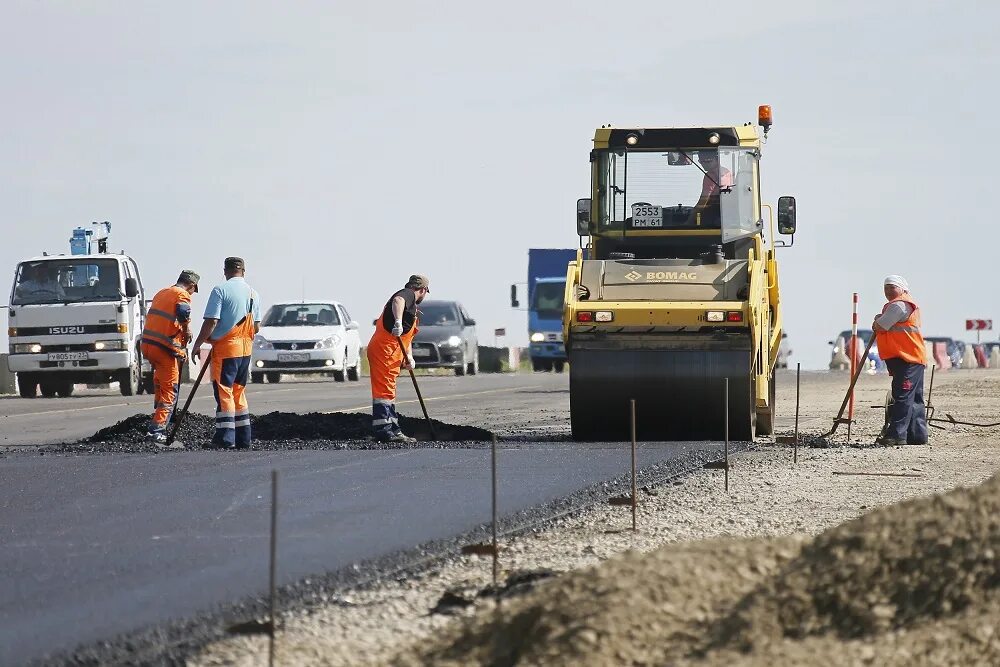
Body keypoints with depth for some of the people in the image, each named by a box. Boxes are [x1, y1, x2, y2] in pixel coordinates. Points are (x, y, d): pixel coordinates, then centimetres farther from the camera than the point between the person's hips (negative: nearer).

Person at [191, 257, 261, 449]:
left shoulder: (220, 290, -10)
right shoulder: (253, 293, 10)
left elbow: (211, 322, -15)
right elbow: (256, 327, 12)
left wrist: (198, 344, -5)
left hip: (225, 348, -6)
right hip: (245, 349, 6)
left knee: (224, 392, -6)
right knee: (239, 393, 15)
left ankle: (225, 437, -14)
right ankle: (243, 439, 15)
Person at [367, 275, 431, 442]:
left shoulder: (412, 307, 28)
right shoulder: (408, 294, -3)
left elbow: (407, 337, 30)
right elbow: (398, 301, -28)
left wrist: (409, 356, 14)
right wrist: (398, 322, -43)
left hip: (393, 353, 11)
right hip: (384, 348, -11)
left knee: (389, 391, 15)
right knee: (384, 389, -14)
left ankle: (393, 430, 22)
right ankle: (383, 429, -19)